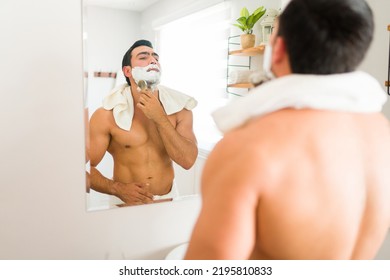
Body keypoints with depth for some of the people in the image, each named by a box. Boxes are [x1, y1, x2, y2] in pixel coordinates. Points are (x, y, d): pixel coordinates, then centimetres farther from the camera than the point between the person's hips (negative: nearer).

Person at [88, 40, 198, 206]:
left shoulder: (179, 107, -2)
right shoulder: (106, 116, -9)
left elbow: (188, 161, -11)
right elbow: (85, 168, -5)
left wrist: (160, 118, -17)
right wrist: (117, 189, -20)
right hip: (126, 203, -1)